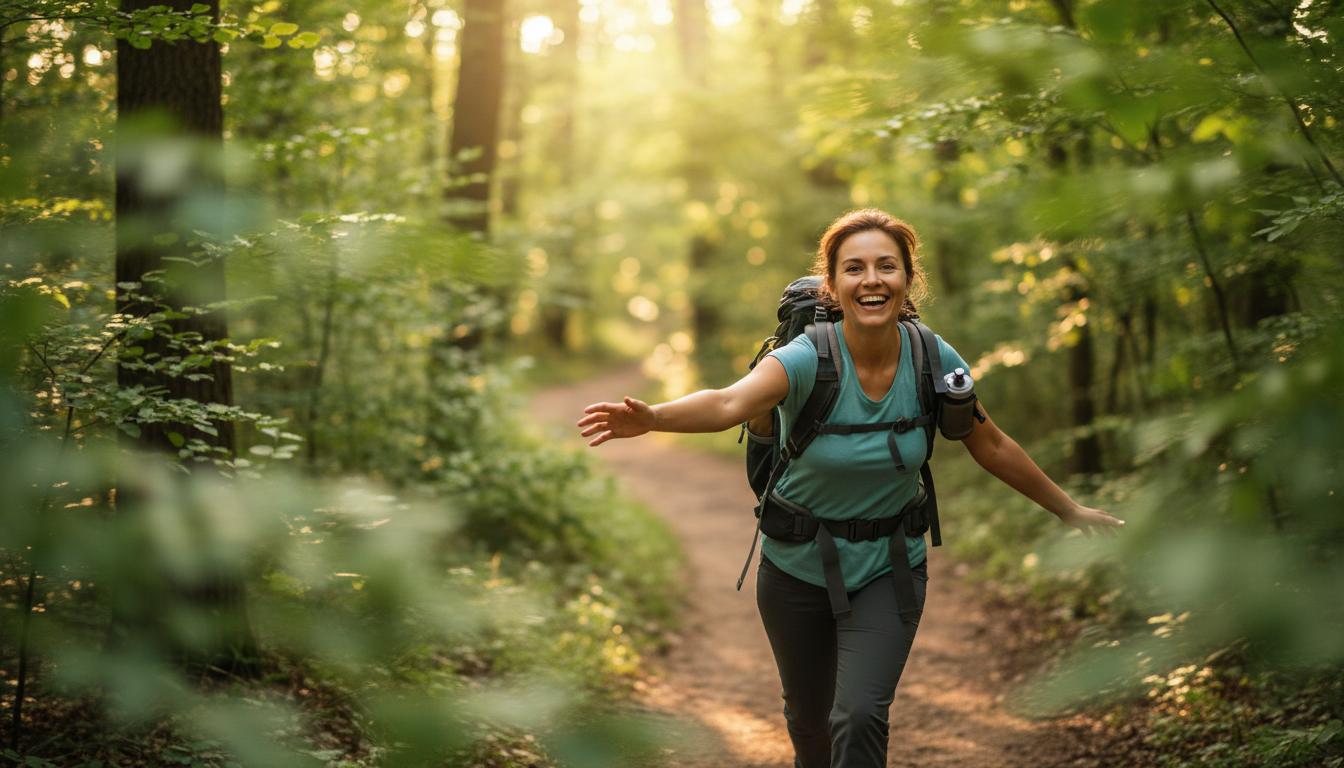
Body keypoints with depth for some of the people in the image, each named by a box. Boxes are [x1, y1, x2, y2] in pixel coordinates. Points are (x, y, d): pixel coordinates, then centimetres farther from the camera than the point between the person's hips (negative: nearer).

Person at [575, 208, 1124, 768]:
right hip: (797, 568, 0)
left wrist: (1069, 509, 11)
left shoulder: (934, 360, -14)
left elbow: (992, 447, 2)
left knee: (859, 717, -18)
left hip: (888, 570, 1)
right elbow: (730, 402, -44)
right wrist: (652, 418, -64)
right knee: (808, 719, 19)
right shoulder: (807, 359, -24)